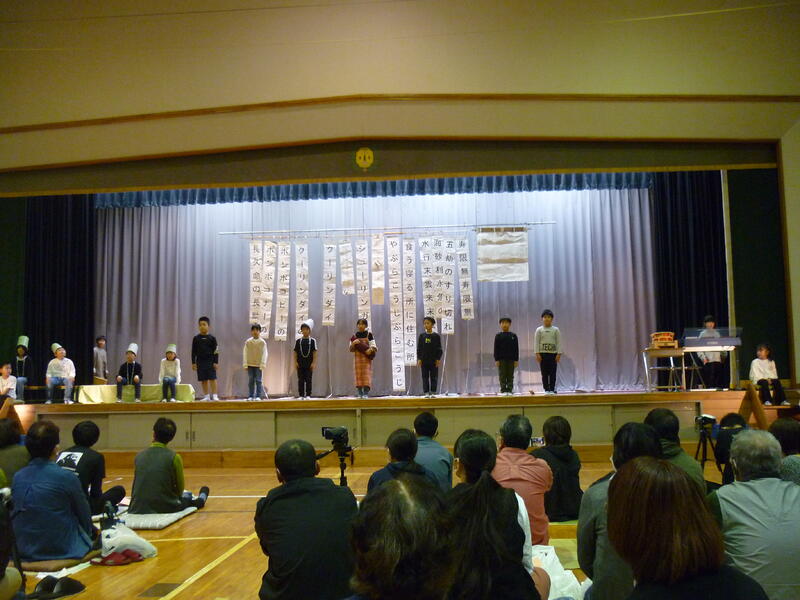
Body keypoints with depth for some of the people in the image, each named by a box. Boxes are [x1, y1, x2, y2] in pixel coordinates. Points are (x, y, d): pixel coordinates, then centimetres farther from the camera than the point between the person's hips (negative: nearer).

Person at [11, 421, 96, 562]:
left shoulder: (17, 477, -2)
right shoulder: (66, 477, -17)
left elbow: (14, 513, 10)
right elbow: (84, 514, -3)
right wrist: (88, 532, 19)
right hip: (61, 549, -5)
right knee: (93, 531, 24)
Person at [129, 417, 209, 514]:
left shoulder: (139, 456, 1)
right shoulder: (174, 457, -10)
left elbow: (137, 486, 14)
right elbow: (180, 488, 0)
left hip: (138, 509, 4)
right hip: (166, 508, -4)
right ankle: (200, 500, 58)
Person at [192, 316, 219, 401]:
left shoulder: (212, 338, 0)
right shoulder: (196, 338, 5)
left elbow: (216, 351, 0)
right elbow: (194, 352, 8)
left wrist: (216, 362, -6)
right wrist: (193, 363, 3)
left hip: (210, 361, -2)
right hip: (200, 361, 2)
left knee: (212, 378, -5)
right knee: (203, 380, 5)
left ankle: (214, 395, -1)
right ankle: (206, 396, 13)